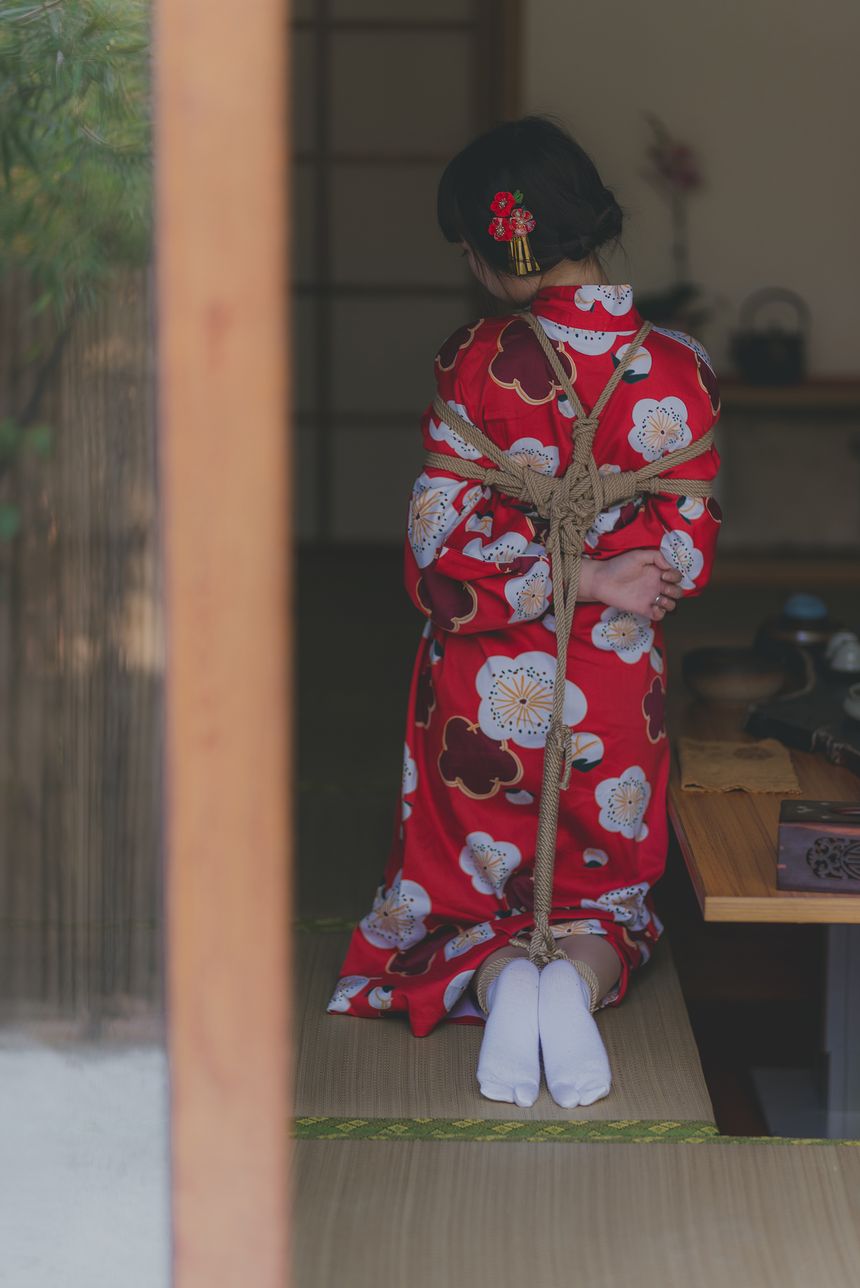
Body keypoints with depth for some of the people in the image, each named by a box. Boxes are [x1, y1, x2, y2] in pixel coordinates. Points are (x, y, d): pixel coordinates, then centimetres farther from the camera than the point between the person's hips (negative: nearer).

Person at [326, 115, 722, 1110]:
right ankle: (580, 975, -13)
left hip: (481, 687, -1)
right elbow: (687, 555, -4)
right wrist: (598, 576, 8)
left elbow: (439, 560, -15)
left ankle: (498, 976, -15)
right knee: (609, 898, 22)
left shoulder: (474, 364, -13)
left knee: (460, 898, 20)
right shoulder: (677, 370, -8)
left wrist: (585, 578, -10)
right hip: (614, 693, 1)